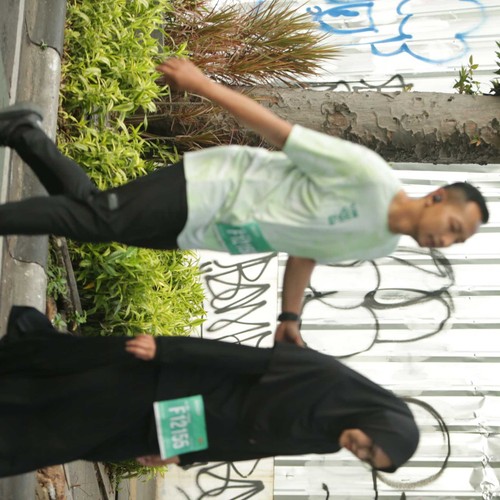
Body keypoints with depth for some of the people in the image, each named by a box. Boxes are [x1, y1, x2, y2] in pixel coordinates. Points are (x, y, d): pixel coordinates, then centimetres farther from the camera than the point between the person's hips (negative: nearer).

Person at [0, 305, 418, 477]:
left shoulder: (325, 437, -6)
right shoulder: (325, 379, -27)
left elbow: (252, 439, 5)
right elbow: (245, 357, -23)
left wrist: (186, 455, 7)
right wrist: (164, 348, -21)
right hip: (168, 383, -6)